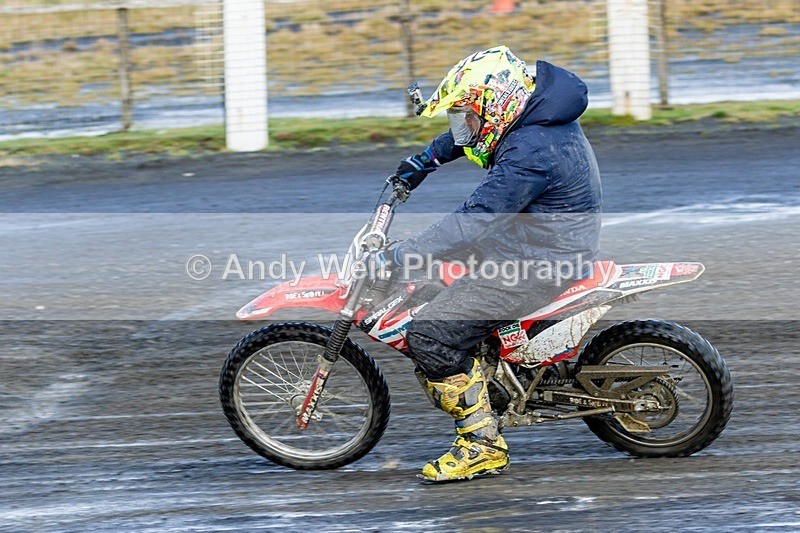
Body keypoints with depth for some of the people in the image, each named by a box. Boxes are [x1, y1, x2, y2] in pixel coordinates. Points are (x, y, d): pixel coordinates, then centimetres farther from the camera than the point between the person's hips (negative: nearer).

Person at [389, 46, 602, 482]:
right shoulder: (535, 110, 4)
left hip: (538, 266, -11)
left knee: (430, 336, -16)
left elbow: (473, 224, -30)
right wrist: (424, 161, 29)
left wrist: (396, 259, -28)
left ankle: (482, 446, -10)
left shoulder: (530, 152, -28)